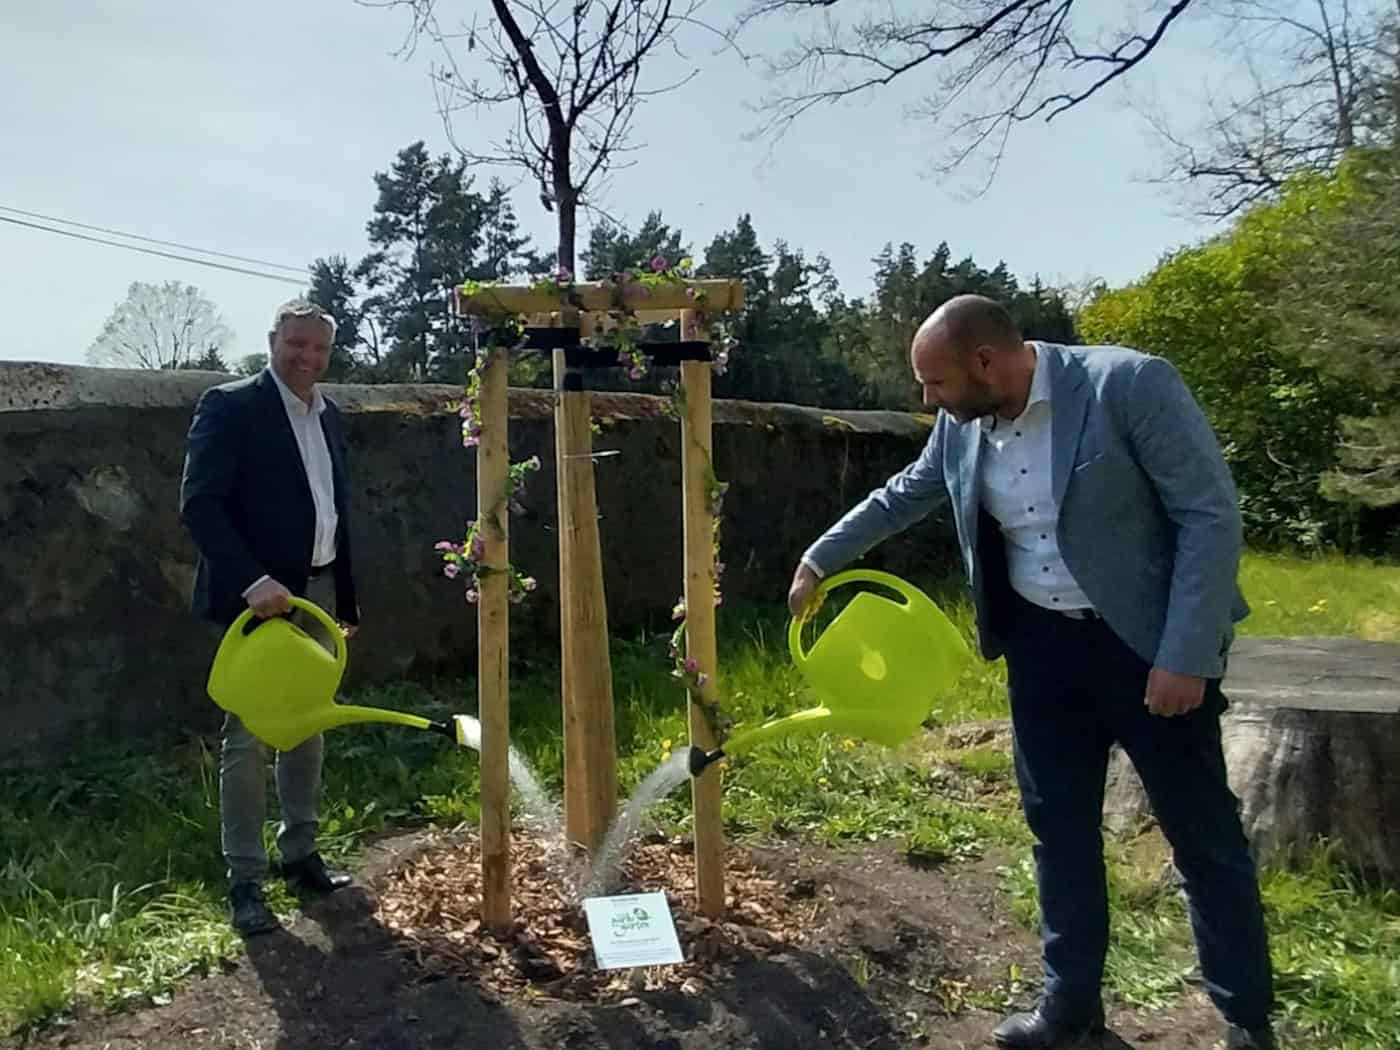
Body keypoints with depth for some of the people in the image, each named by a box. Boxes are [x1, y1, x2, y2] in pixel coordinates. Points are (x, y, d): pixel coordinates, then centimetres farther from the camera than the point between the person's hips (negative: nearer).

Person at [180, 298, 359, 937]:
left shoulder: (328, 415, 13)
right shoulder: (229, 406, -8)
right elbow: (199, 504, -16)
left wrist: (347, 599, 16)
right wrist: (251, 579, -27)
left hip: (317, 590, 7)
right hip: (258, 594, -7)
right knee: (248, 736, -1)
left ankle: (300, 855, 26)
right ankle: (244, 882, 9)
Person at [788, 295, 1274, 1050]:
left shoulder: (1131, 385, -20)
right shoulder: (961, 426, -2)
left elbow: (1211, 516, -18)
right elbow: (899, 497, 17)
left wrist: (1185, 656, -21)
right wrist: (819, 560, 22)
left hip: (1150, 648, -5)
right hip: (1041, 649, 5)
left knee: (1205, 839, 9)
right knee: (1058, 832, 14)